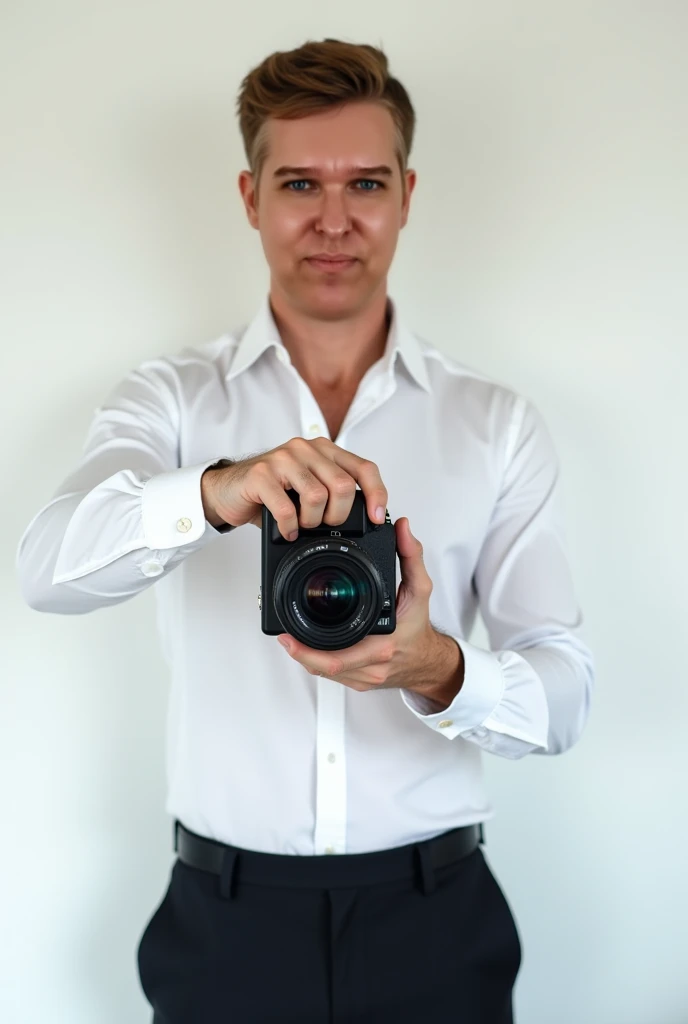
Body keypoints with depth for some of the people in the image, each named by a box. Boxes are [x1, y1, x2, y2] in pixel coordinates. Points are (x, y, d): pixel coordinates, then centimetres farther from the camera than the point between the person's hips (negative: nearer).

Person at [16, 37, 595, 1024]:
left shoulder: (498, 423, 0)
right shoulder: (171, 399, -1)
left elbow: (563, 697, -5)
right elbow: (52, 566, -18)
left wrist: (435, 671, -27)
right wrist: (218, 490, -37)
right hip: (226, 917, 0)